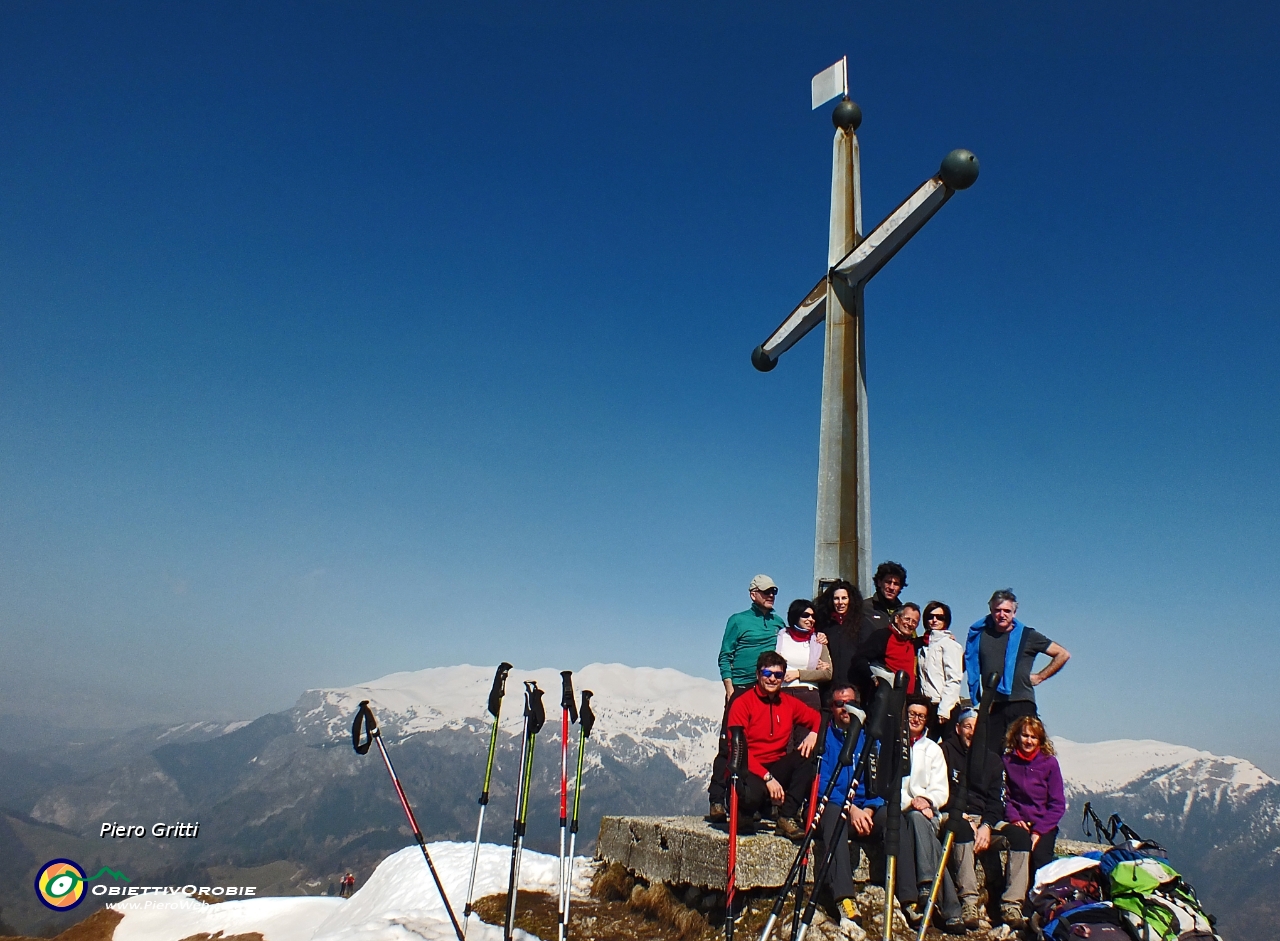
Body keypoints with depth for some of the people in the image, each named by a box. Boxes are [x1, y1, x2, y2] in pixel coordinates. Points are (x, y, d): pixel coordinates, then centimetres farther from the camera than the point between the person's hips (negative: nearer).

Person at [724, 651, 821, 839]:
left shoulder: (790, 703, 8)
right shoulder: (742, 703, -8)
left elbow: (818, 718, 18)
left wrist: (814, 733, -8)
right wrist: (767, 777, -23)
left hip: (777, 768, 5)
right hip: (748, 770, -5)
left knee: (805, 757, -21)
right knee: (753, 795, -37)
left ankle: (786, 817, -17)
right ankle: (742, 813, 1)